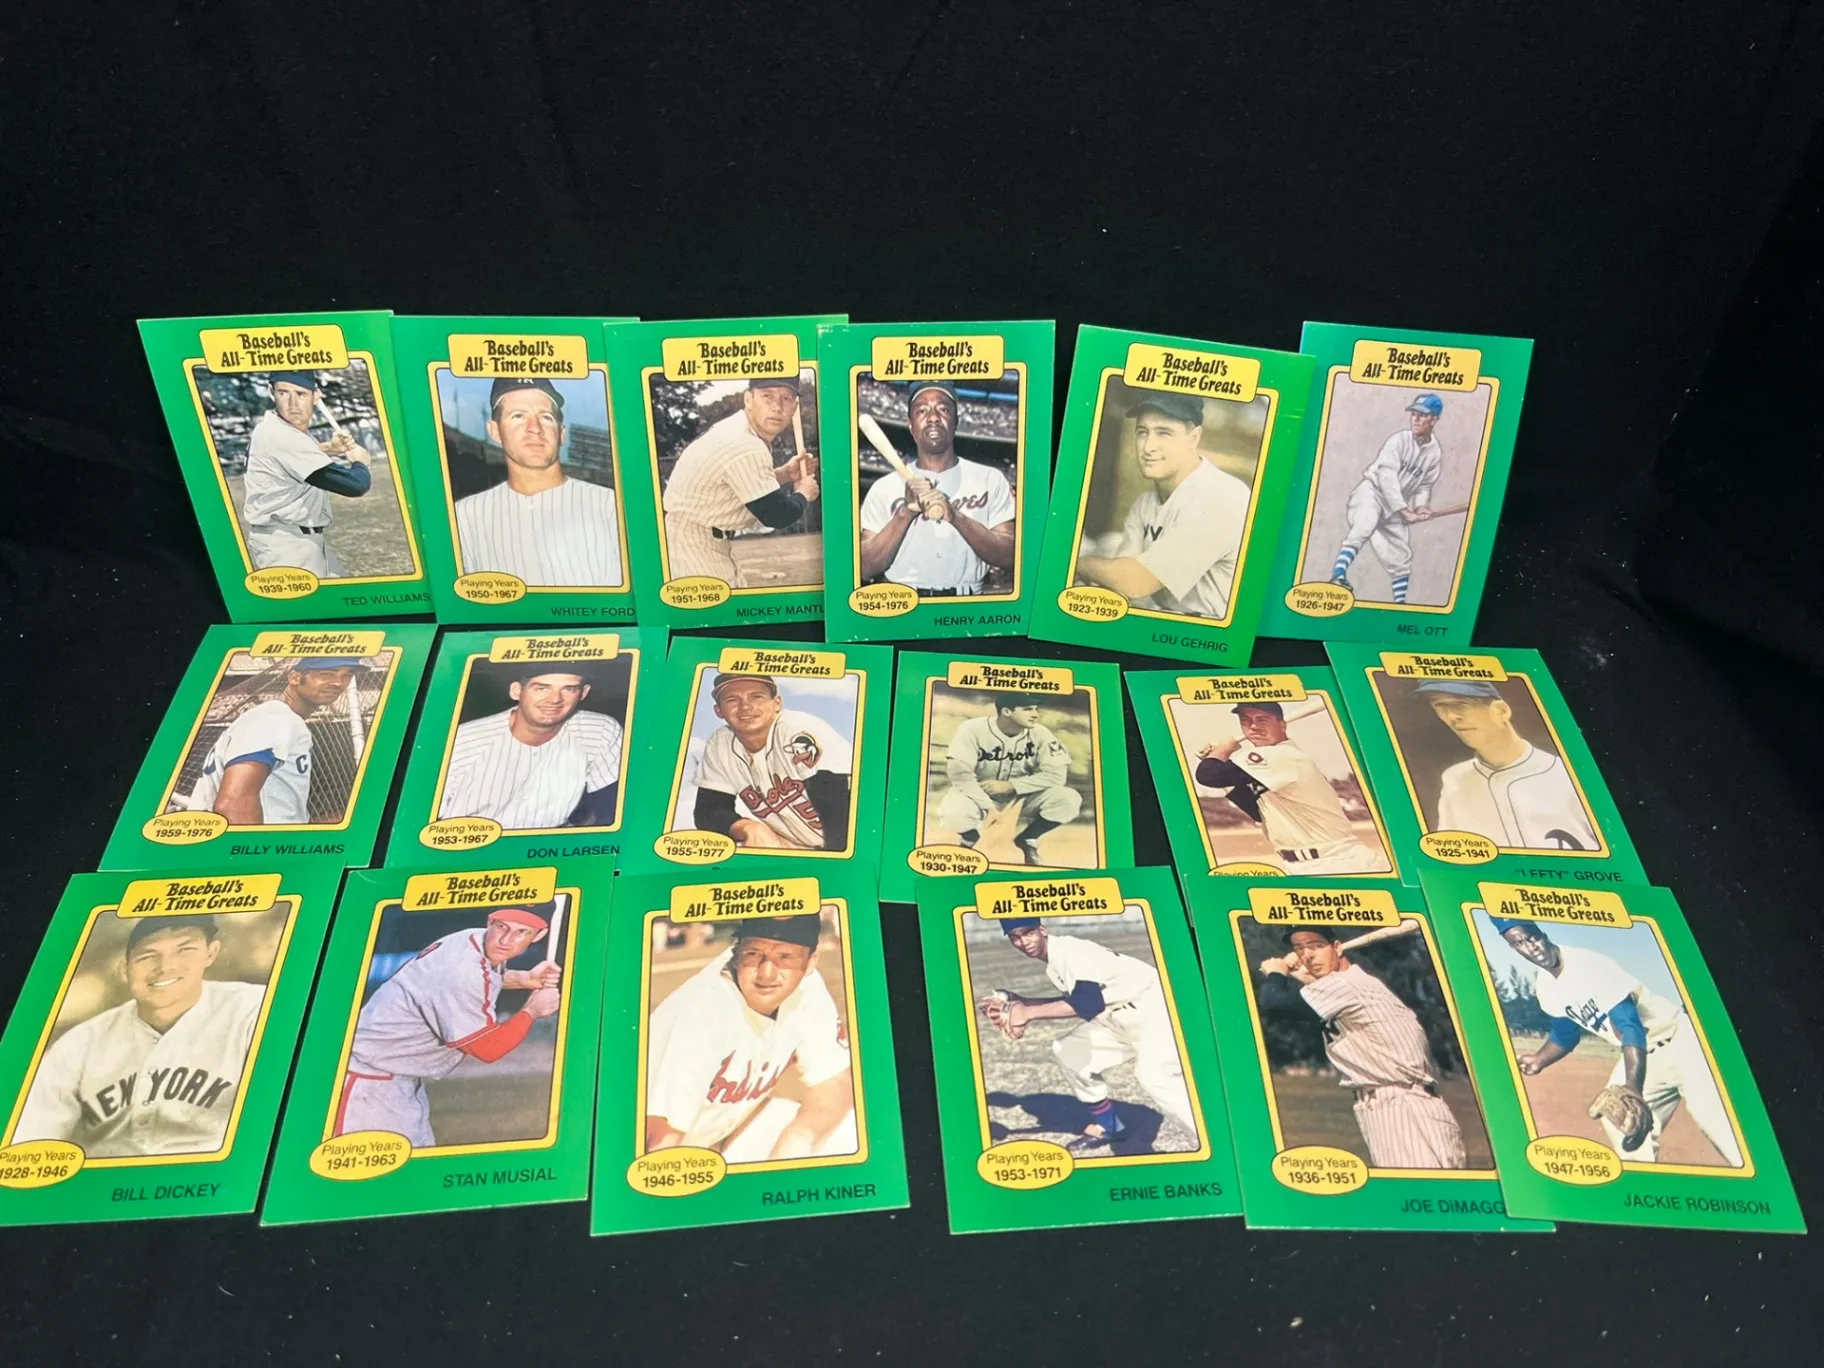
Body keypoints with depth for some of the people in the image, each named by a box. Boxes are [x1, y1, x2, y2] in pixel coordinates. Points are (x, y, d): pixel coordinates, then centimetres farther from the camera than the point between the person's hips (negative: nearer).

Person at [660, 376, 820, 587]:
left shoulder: (739, 431, 4)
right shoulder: (745, 447, -26)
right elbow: (777, 515, -22)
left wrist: (784, 474, 6)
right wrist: (803, 494, -2)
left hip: (706, 539, 10)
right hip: (688, 542, -10)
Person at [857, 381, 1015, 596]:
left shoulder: (990, 480, 6)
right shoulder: (884, 488, 5)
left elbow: (1010, 557, -3)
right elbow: (865, 569, -2)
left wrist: (956, 517, -15)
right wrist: (906, 512, -13)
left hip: (964, 603, 0)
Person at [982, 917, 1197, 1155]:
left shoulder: (1068, 950, -19)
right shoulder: (1055, 960, 10)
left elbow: (1089, 1002, -34)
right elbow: (1073, 1001, 22)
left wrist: (1028, 1013, -33)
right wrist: (1019, 1003, 13)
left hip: (1154, 1006, -10)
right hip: (1122, 1013, 10)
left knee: (1153, 1076, -32)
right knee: (1068, 1050, 11)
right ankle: (1107, 1124, 23)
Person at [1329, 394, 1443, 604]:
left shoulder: (1435, 453, 2)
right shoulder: (1399, 440, -13)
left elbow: (1424, 486, 11)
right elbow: (1387, 477, -20)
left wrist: (1421, 507, -9)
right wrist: (1404, 510, -22)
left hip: (1397, 506, 6)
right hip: (1372, 492, -6)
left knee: (1401, 557, 9)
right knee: (1363, 528, -35)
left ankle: (1400, 603, 23)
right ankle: (1338, 577, -50)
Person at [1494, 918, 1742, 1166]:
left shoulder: (1585, 965, -25)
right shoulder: (1544, 988, -2)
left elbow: (1629, 1025, -33)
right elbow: (1565, 1035, 16)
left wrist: (1633, 1087, -44)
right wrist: (1539, 1060, -2)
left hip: (1678, 1039, -8)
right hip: (1641, 1053, 8)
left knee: (1716, 1122, -17)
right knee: (1617, 1121, 1)